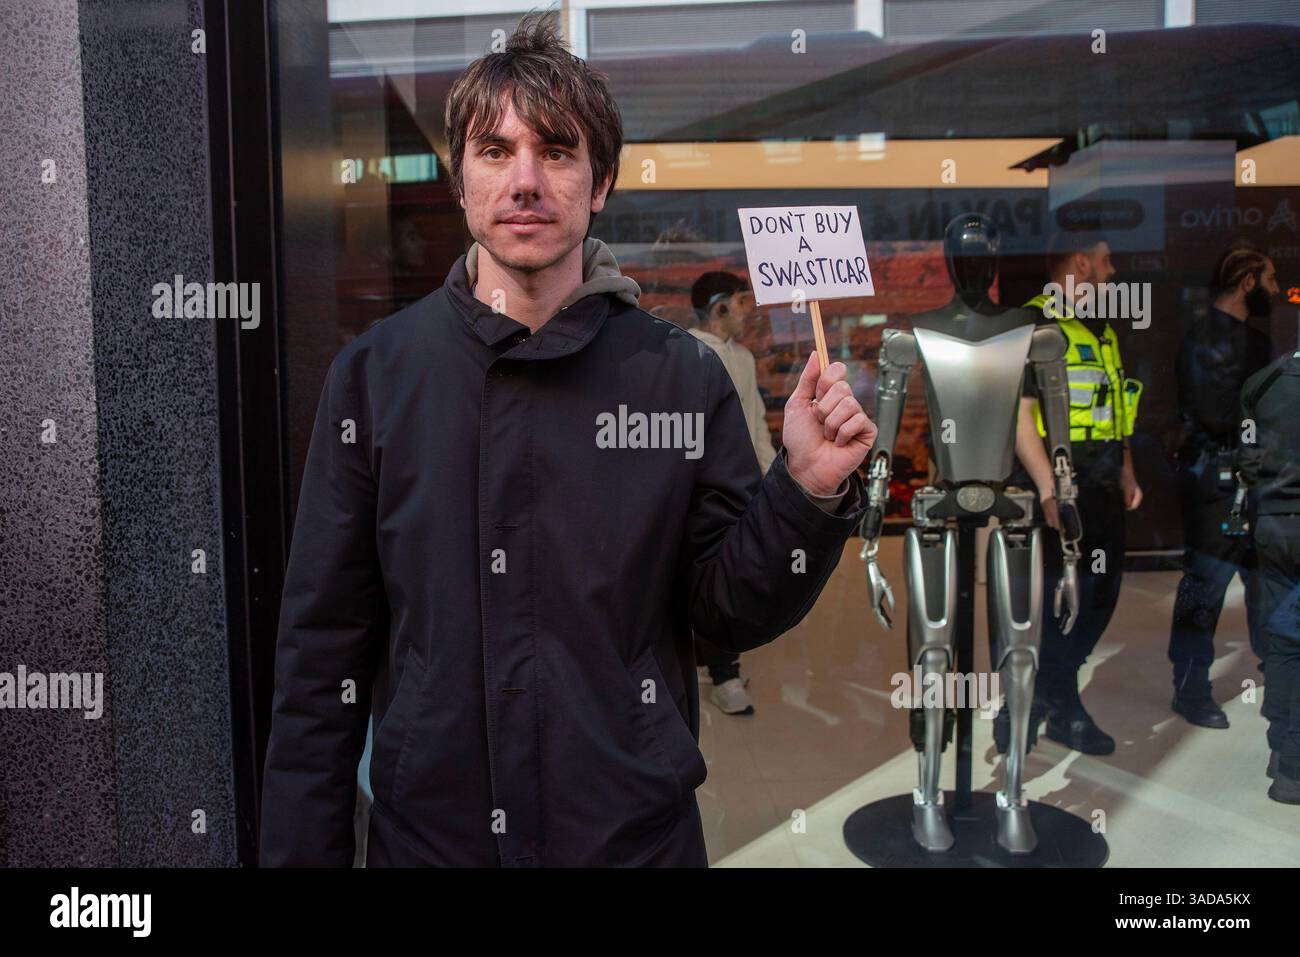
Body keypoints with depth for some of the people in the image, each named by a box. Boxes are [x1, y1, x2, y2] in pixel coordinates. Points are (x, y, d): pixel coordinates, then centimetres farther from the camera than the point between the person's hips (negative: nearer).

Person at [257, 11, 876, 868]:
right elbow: (324, 649, -3)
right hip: (425, 828, 1)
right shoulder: (376, 372, -6)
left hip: (638, 831, 0)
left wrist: (808, 489, -18)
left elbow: (732, 613, -2)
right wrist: (301, 849, -3)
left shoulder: (685, 377, -6)